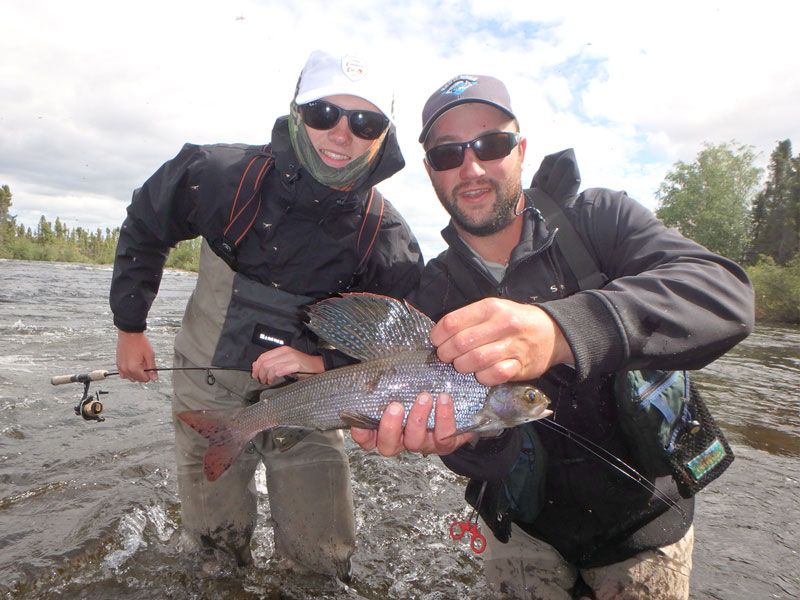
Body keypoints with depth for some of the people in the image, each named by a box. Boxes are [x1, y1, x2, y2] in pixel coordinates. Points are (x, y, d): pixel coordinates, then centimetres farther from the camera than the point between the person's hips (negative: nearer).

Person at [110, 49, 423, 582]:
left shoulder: (390, 243, -18)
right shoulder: (222, 174, -17)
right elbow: (144, 227, 2)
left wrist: (323, 362, -27)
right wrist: (130, 326, 3)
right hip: (209, 395, 1)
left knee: (323, 559, 4)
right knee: (213, 543, 16)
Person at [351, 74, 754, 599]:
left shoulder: (599, 219, -13)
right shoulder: (434, 295, -10)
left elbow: (726, 294, -32)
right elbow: (495, 455, -16)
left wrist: (560, 330, -48)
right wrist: (460, 437, -41)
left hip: (645, 526, -1)